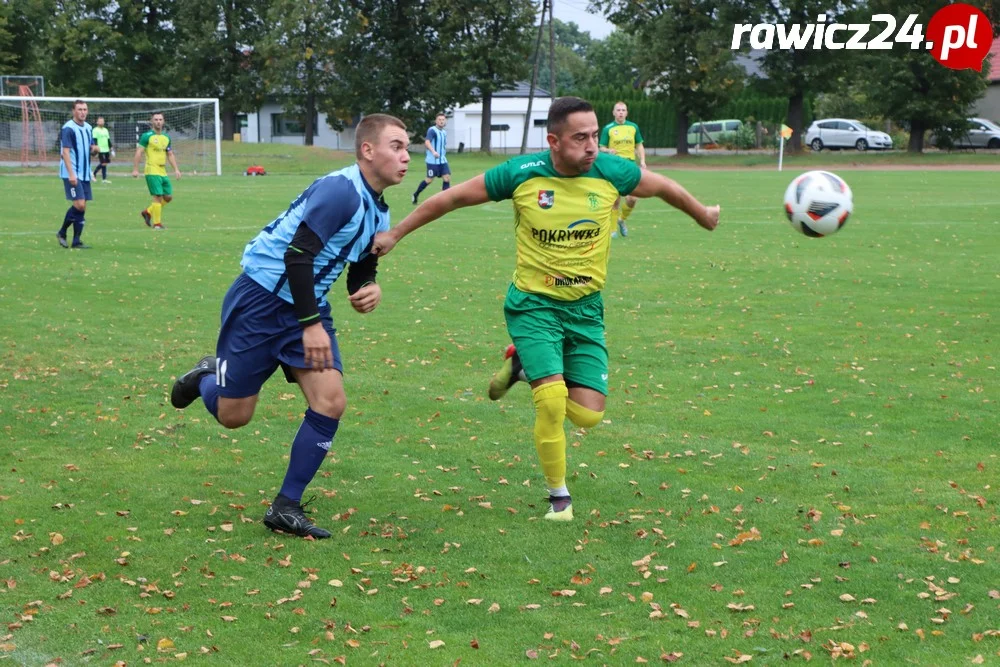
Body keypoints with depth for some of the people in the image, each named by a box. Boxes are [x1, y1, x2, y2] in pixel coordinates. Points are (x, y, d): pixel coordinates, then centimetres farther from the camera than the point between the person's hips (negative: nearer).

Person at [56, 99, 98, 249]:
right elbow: (65, 152, -16)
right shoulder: (68, 128, -11)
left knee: (82, 207, 5)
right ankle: (62, 232, 1)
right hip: (72, 174, -7)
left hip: (84, 174, 8)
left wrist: (94, 148, -3)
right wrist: (71, 174, -24)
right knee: (79, 204, -15)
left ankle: (76, 241, 9)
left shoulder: (88, 128, 12)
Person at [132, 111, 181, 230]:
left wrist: (176, 169, 10)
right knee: (158, 196, -10)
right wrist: (135, 169, -13)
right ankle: (157, 223, -1)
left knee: (168, 197, 7)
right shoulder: (147, 136, -6)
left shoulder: (166, 137, 13)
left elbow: (170, 154, 19)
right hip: (152, 171, -7)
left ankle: (147, 212, 24)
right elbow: (139, 153, -8)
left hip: (163, 171, 7)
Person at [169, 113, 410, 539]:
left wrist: (368, 289, -6)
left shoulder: (378, 213, 7)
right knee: (232, 415, 1)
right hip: (261, 300, -8)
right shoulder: (341, 190, -21)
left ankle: (286, 508, 3)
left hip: (308, 305, 8)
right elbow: (297, 254, -26)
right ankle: (206, 377, 38)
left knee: (331, 403, -10)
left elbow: (360, 269, 19)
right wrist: (311, 325, -26)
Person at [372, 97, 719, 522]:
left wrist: (703, 216, 27)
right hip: (533, 306, -3)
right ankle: (559, 496, 6)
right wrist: (395, 234, 4)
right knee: (552, 402, -19)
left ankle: (524, 366, 25)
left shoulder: (611, 172, -10)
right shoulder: (521, 174, -14)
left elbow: (664, 187, 11)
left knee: (588, 415, -3)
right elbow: (453, 198, -2)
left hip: (586, 309, 3)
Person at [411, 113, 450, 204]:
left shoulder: (444, 132, 13)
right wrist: (433, 152, -42)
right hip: (432, 160, -7)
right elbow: (427, 142, -28)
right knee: (430, 179, -2)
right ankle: (415, 195, 18)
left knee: (447, 178, -6)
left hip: (442, 160, 7)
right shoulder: (432, 130, -13)